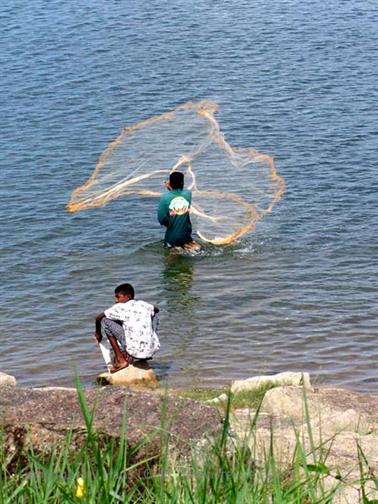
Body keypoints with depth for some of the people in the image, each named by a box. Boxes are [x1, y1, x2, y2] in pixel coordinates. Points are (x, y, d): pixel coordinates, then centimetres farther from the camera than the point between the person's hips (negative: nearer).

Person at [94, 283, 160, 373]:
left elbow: (98, 317, 7)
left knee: (105, 321, 5)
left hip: (135, 351, -5)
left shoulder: (120, 307, -1)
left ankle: (120, 360, 6)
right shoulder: (143, 304, 12)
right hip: (152, 350, 5)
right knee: (153, 315, 31)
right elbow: (156, 310, 34)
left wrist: (98, 333, 25)